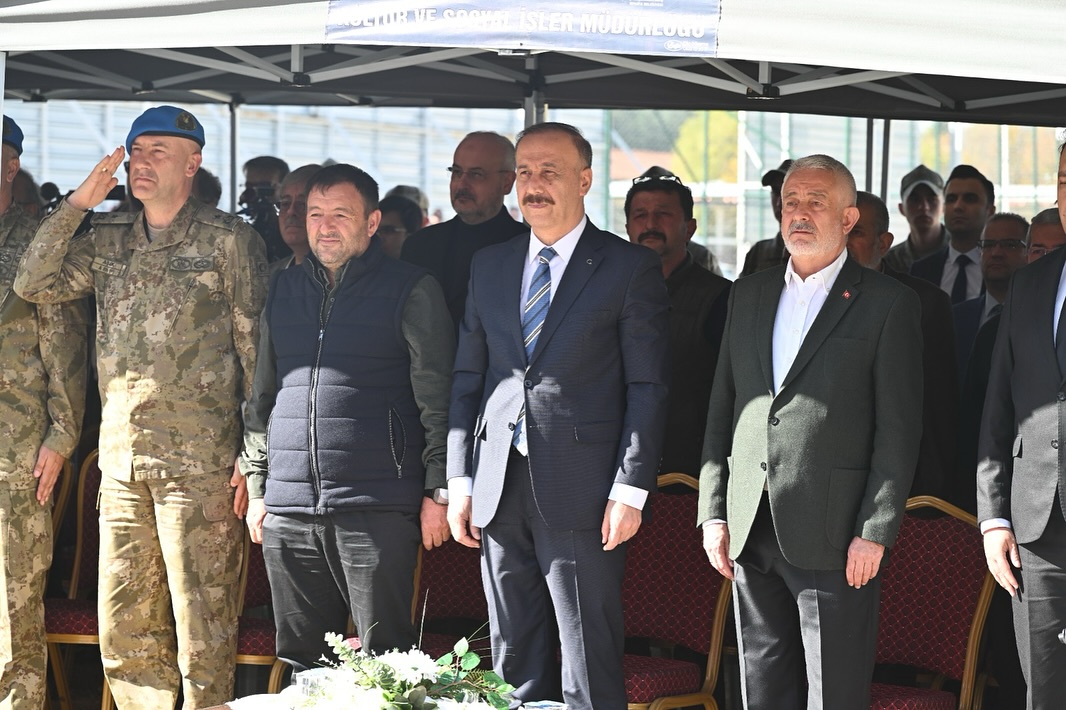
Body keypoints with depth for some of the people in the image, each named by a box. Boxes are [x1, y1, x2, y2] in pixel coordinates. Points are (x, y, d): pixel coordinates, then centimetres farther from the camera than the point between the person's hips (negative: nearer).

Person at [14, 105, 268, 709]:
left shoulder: (229, 239, 0)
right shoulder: (108, 240, 15)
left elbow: (255, 349, -2)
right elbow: (35, 286, 6)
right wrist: (79, 202, 1)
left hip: (199, 460, -5)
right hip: (122, 455, 6)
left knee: (202, 620, -4)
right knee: (124, 629, 8)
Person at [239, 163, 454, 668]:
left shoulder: (411, 291, 1)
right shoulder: (283, 291, 16)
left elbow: (437, 400, -1)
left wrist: (437, 492, -7)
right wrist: (256, 487, 16)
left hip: (378, 508, -5)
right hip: (289, 509, 5)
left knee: (384, 661, -4)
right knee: (302, 662, 8)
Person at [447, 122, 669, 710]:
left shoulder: (631, 268, -1)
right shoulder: (489, 266, 14)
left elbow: (648, 388, -4)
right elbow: (467, 379, 15)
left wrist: (630, 490, -10)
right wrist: (460, 479, 8)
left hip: (581, 493, -5)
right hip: (498, 490, 5)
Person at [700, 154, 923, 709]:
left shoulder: (888, 304, -2)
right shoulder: (749, 295, 14)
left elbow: (898, 430, -5)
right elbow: (721, 410, 15)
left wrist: (875, 533, -11)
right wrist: (712, 512, 8)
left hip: (833, 536, -5)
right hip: (750, 532, 5)